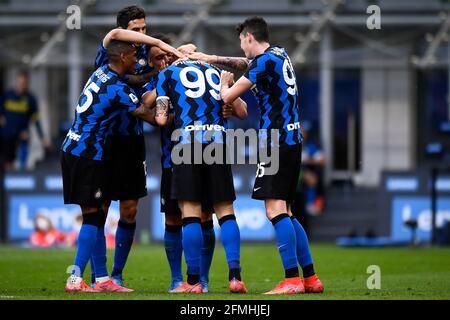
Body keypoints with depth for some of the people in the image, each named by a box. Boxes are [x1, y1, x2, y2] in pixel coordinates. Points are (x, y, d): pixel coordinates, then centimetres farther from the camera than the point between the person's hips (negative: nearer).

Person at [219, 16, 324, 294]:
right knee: (284, 212, 12)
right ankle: (311, 278, 11)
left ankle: (292, 280, -18)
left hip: (277, 140, -9)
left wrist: (225, 82, 13)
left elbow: (228, 96, -10)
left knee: (276, 209, -12)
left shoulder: (265, 61, -11)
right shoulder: (280, 55, 17)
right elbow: (245, 63, 36)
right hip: (292, 139, 9)